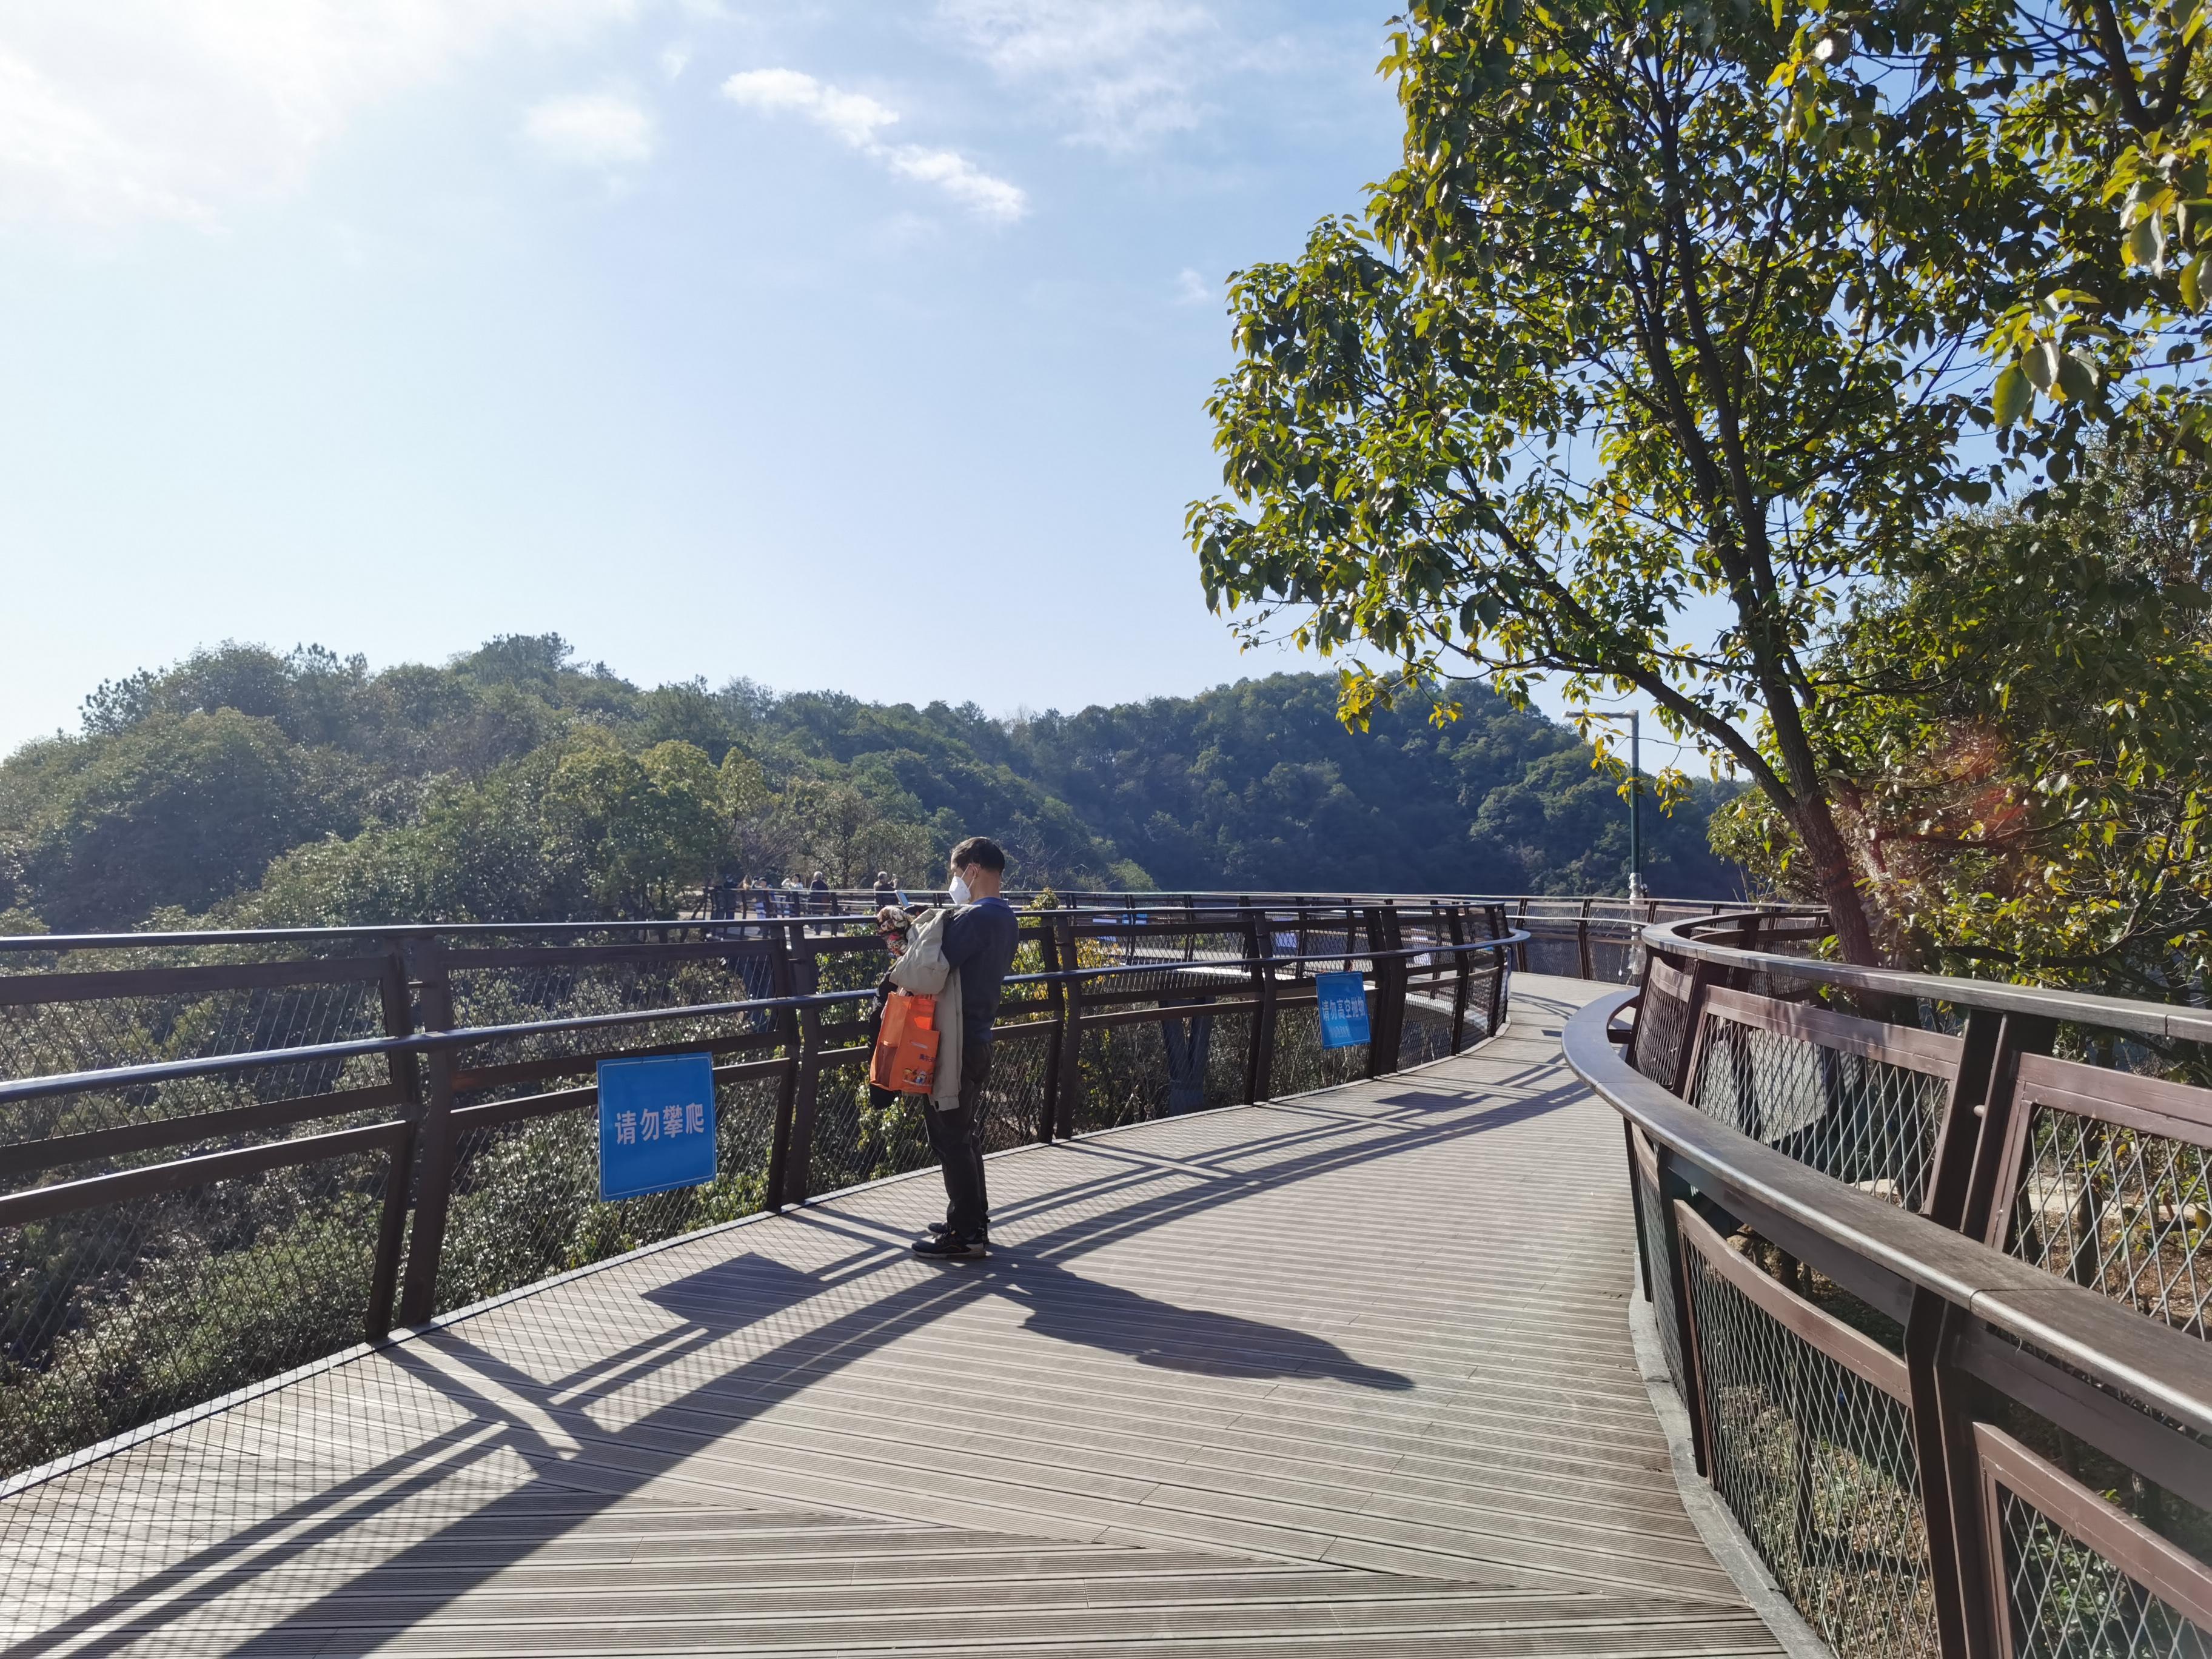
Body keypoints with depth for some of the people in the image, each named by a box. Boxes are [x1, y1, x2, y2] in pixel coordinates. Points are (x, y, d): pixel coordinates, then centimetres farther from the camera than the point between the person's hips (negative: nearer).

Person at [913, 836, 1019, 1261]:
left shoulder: (972, 918, -20)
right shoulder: (1007, 919, 10)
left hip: (956, 1043, -10)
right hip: (980, 1038, 10)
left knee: (950, 1137, -1)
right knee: (966, 1132, 19)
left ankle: (965, 1234, 5)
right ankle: (974, 1220, 29)